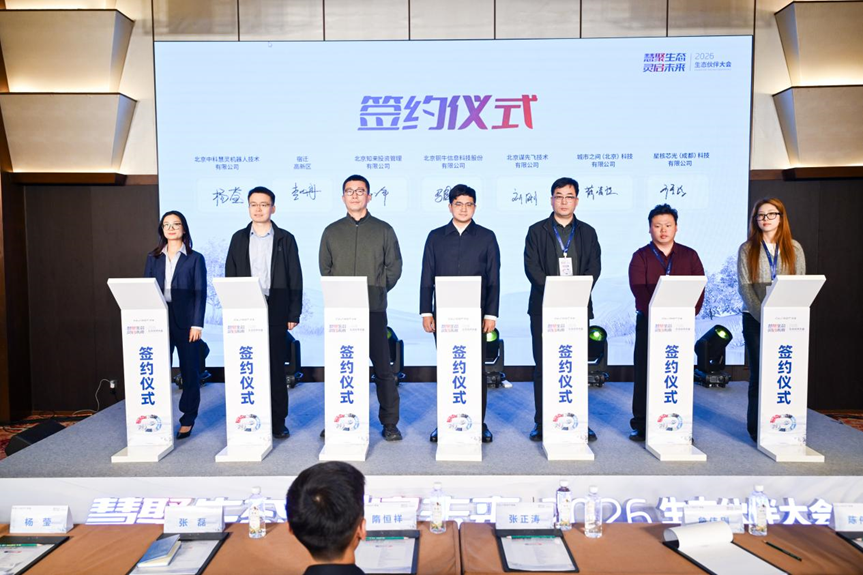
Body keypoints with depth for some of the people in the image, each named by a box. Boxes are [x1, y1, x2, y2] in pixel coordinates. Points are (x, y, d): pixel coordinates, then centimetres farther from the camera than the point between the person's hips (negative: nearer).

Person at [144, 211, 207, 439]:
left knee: (190, 371, 3)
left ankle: (188, 421, 15)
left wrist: (197, 324, -11)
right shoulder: (153, 258, 12)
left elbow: (200, 293, -3)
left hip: (186, 322, -2)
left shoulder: (195, 258, 2)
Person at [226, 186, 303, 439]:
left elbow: (295, 278, 2)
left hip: (276, 312, -2)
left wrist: (294, 314, -4)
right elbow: (230, 276, 10)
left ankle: (278, 422, 12)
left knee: (276, 369, 3)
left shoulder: (285, 238, 4)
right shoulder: (239, 238, 10)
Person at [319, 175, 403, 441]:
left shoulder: (383, 230, 7)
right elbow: (324, 267, 16)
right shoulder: (332, 231, 12)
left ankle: (390, 423, 8)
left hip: (374, 309, -1)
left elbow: (394, 266, 9)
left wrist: (378, 290, 3)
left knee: (383, 366, 0)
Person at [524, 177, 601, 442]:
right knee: (543, 367, 1)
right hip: (544, 308, -1)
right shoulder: (536, 231, 7)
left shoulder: (587, 232, 13)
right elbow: (532, 267, -4)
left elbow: (594, 267, 3)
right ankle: (541, 423, 9)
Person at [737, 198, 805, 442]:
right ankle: (756, 428, 11)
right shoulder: (747, 249, 3)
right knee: (759, 373, 2)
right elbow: (744, 287, -4)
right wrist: (764, 316, -14)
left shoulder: (794, 248, 7)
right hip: (755, 319, -1)